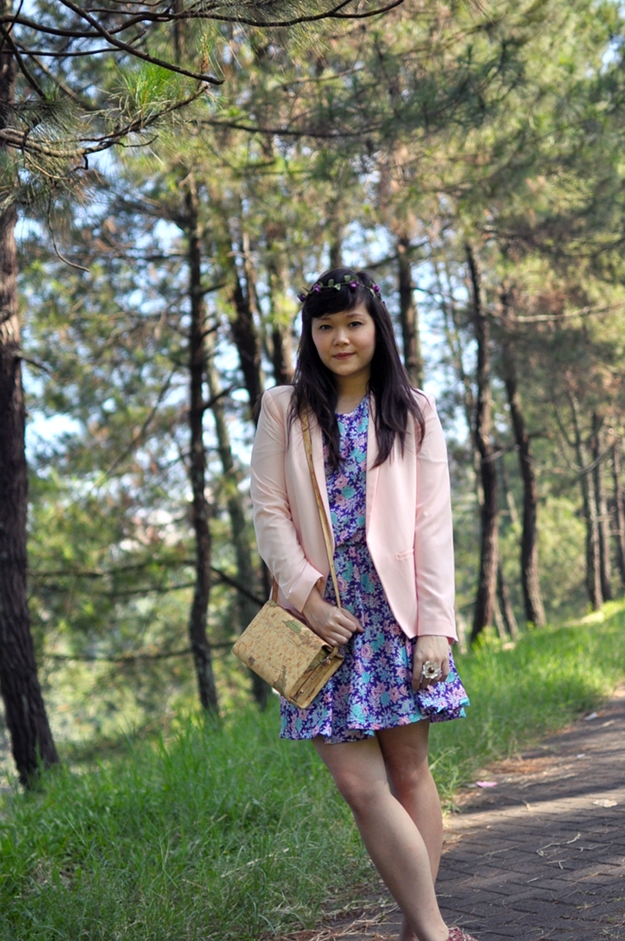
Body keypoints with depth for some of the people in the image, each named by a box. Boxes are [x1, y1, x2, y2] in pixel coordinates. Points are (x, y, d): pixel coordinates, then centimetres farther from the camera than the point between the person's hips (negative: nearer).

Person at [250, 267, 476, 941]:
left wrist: (434, 625, -6)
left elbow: (433, 522, 3)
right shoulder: (283, 409, 11)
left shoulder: (412, 412, 9)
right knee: (357, 782, -9)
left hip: (396, 607, 0)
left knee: (409, 766, 1)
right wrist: (306, 593, -9)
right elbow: (269, 511, 4)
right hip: (322, 612, 0)